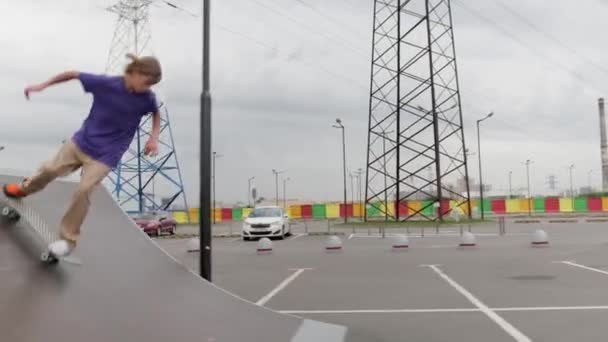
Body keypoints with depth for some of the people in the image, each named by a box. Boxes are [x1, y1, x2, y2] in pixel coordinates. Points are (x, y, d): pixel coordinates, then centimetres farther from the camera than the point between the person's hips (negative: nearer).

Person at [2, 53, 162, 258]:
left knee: (83, 191, -13)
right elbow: (74, 74, -3)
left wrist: (154, 138, -9)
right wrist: (43, 85, -2)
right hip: (81, 141, 2)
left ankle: (68, 239, 6)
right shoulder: (105, 83, -18)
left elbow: (156, 113, 6)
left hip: (105, 155, -2)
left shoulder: (147, 98, -16)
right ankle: (25, 188, 48)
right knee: (50, 169, 12)